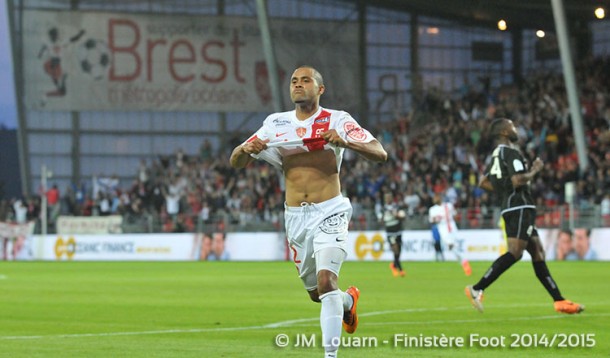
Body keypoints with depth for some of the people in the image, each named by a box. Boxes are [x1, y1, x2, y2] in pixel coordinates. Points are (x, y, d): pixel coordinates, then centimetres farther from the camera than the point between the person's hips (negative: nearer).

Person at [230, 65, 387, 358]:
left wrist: (346, 142, -31)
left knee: (326, 281, -22)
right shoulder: (276, 123, 7)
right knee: (315, 292, 15)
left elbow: (380, 154, -13)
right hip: (295, 216, 4)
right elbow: (236, 162, 7)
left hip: (329, 212, -4)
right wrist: (246, 149, -18)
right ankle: (348, 300, 49)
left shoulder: (337, 120, -4)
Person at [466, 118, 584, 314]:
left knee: (538, 253, 9)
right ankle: (477, 289, -22)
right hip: (520, 207, -11)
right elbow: (518, 180, -23)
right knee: (515, 253, -18)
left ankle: (559, 300, 9)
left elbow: (483, 182, 21)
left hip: (510, 207, 11)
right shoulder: (510, 152, -11)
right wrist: (534, 170, -7)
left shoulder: (497, 154, 18)